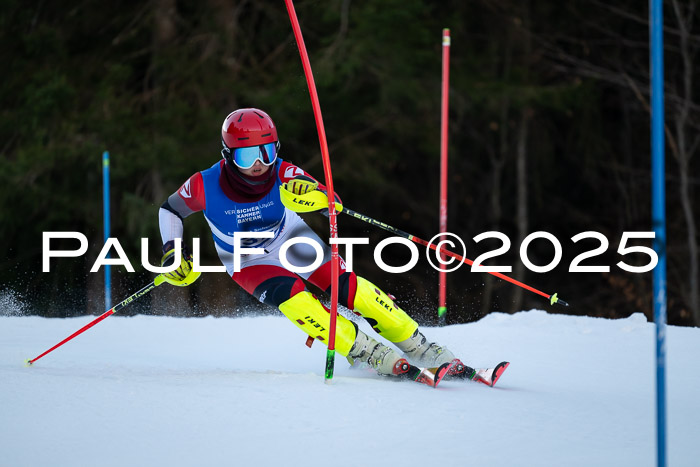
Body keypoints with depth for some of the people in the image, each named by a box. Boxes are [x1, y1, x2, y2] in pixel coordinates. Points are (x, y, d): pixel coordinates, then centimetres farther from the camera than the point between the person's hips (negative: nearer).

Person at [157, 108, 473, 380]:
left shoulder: (284, 174, -27)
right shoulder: (205, 186, -27)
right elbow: (170, 211, -6)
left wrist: (314, 193, -50)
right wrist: (172, 253, -17)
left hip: (293, 241, 1)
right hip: (249, 262, -1)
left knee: (350, 289, -17)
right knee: (292, 297, -30)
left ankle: (422, 351, -8)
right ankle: (367, 354, -26)